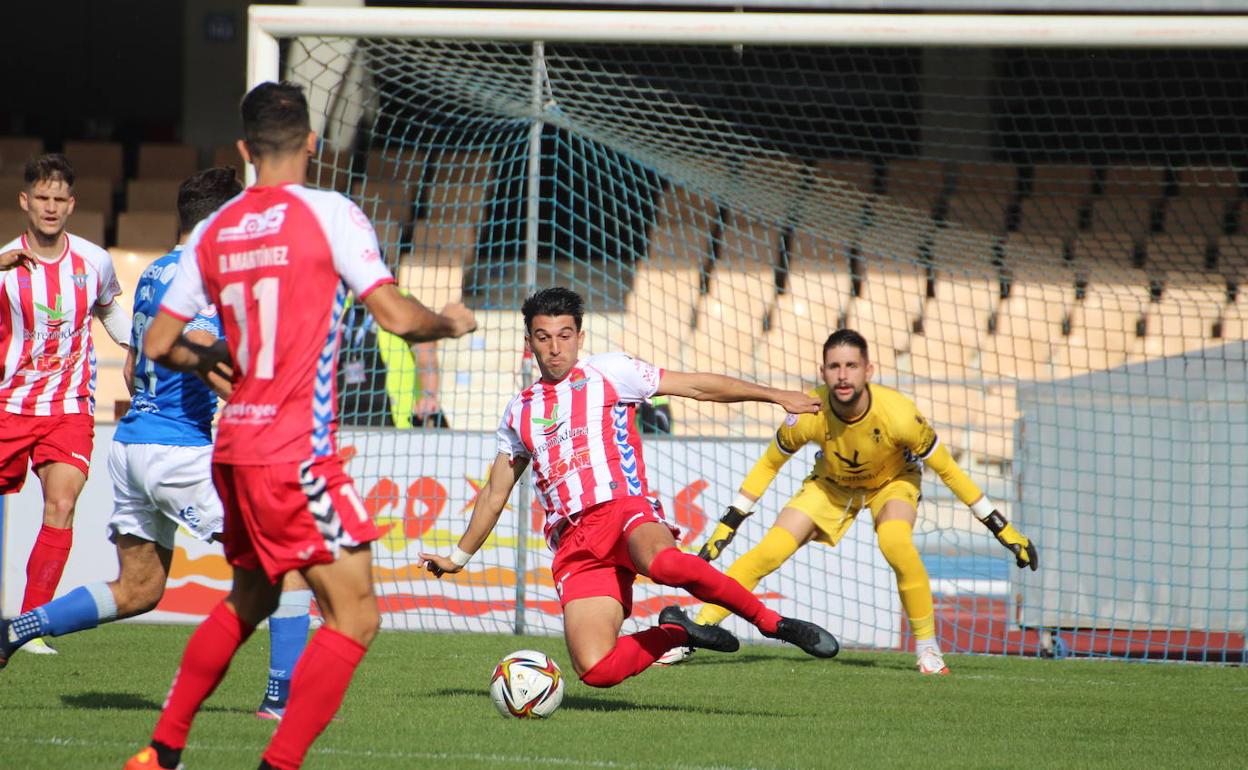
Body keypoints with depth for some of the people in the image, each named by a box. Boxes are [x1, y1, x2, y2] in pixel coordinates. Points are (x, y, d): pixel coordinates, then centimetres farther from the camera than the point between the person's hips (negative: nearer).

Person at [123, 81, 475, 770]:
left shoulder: (214, 231, 8)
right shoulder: (328, 215, -8)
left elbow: (158, 344, 11)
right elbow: (396, 316, -13)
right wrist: (450, 323, 8)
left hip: (234, 445, 7)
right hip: (297, 450, -7)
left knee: (247, 601, 26)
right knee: (354, 615, -5)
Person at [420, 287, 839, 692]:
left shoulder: (607, 373, 11)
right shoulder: (520, 412, 22)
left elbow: (698, 386, 11)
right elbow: (494, 495, 34)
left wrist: (775, 395, 6)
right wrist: (458, 557, 38)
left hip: (625, 509, -3)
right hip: (573, 544, 3)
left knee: (661, 562, -43)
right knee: (595, 670, -21)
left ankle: (771, 621, -24)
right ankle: (677, 632, 10)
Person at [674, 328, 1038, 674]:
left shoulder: (898, 414, -36)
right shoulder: (808, 415, -31)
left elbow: (947, 470, -21)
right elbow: (769, 464, -11)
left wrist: (1002, 528, -17)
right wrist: (729, 523, -10)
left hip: (892, 481, -2)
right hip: (831, 483, 2)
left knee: (895, 543, -33)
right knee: (768, 553, -13)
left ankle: (927, 647, -16)